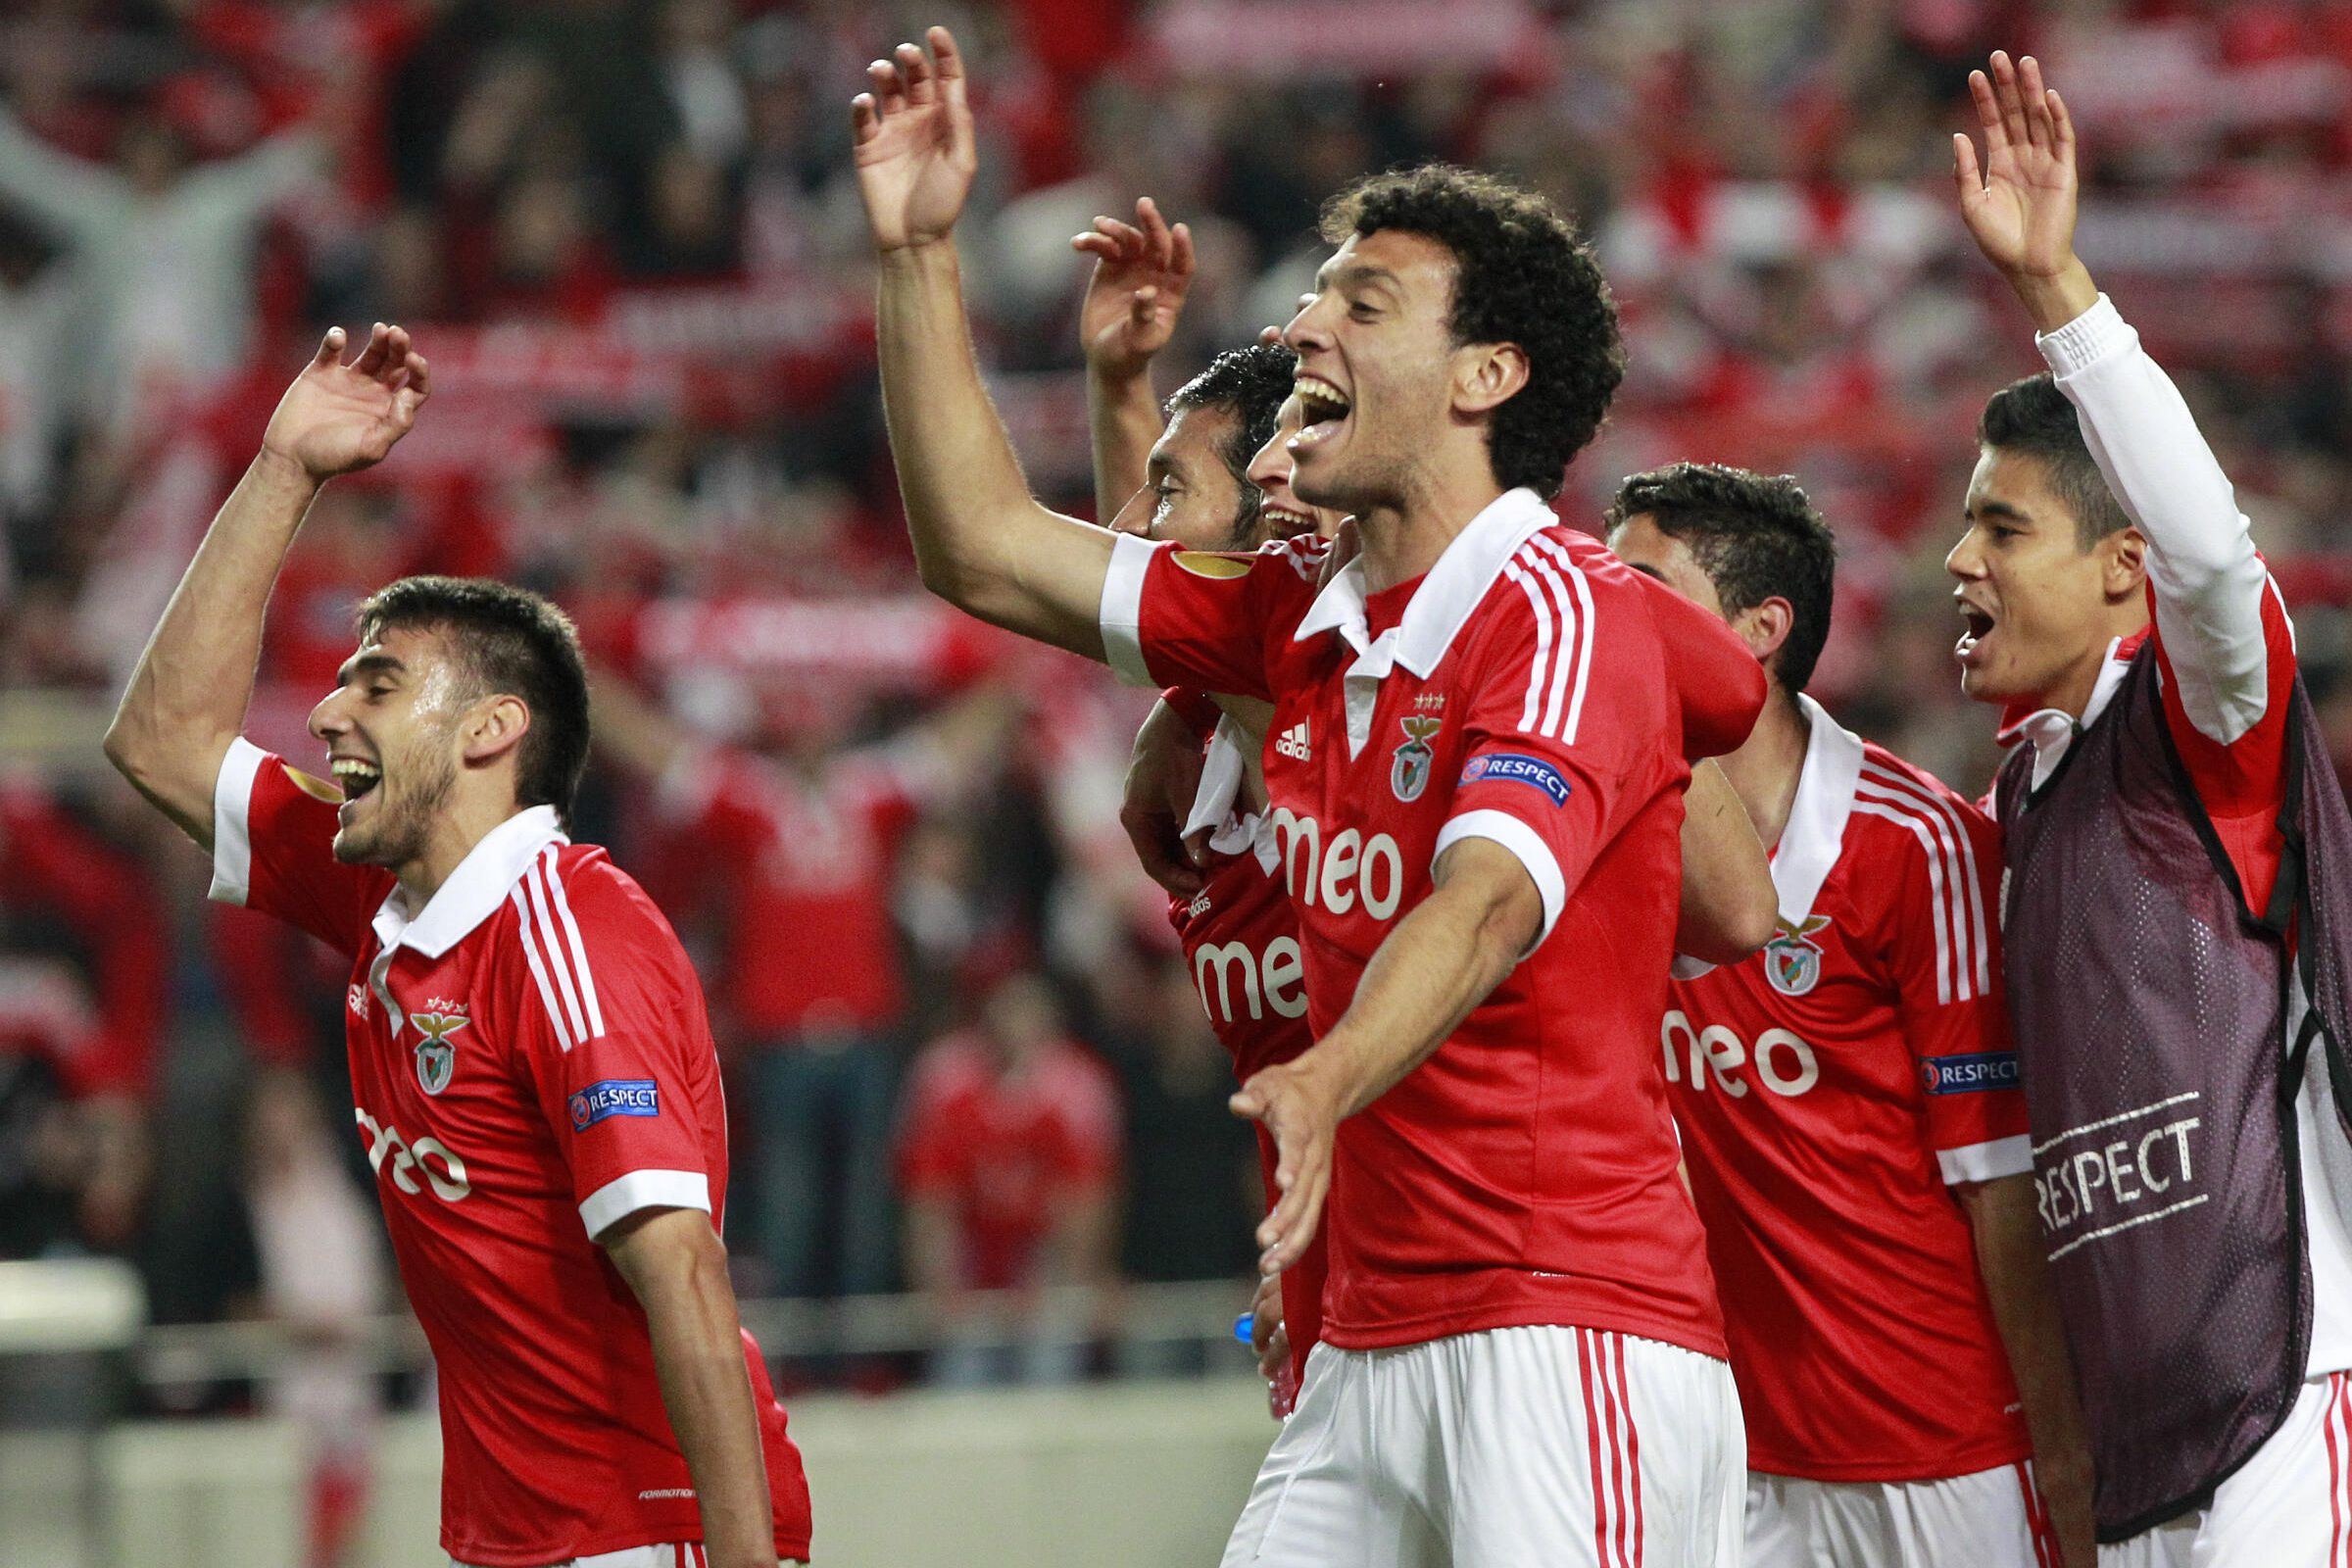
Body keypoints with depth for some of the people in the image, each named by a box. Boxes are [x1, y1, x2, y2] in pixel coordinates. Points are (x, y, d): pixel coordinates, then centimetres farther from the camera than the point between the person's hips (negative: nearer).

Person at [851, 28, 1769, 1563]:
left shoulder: (1573, 615, -12)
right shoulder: (1305, 617, 14)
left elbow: (1490, 903, -29)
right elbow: (988, 551, 23)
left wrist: (1324, 1083, -46)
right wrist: (919, 251, 17)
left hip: (1573, 1337, -8)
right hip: (1371, 1354, 8)